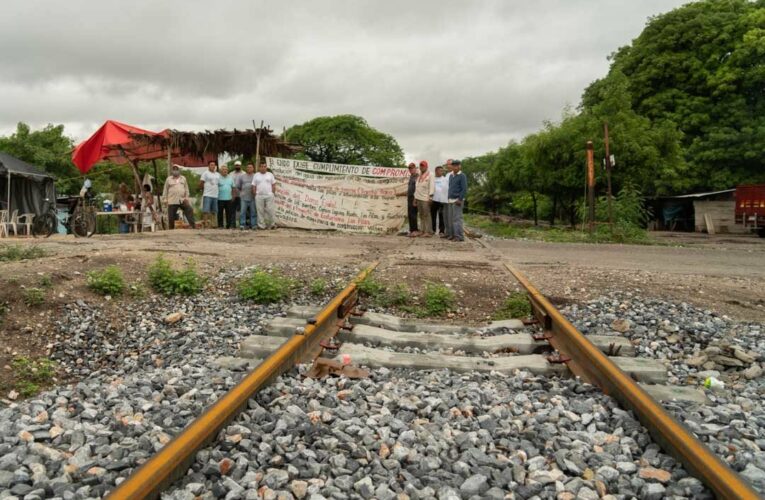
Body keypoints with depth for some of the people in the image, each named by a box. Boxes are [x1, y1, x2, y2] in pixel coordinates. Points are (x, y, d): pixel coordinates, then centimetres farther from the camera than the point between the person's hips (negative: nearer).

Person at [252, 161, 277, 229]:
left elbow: (273, 185, 8)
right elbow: (254, 186, 6)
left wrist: (273, 193, 0)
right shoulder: (256, 175, 8)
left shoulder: (270, 174, 8)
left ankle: (272, 224, 13)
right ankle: (261, 225, 6)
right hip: (259, 196, 0)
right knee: (260, 211, 1)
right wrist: (255, 195, -1)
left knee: (270, 210, -2)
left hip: (269, 196, 0)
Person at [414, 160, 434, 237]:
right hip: (418, 198, 7)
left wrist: (430, 197, -17)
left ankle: (428, 231, -8)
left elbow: (431, 186, -11)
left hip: (425, 198, -7)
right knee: (421, 215, 8)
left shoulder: (429, 175, -4)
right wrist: (415, 197, 16)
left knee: (426, 215, -9)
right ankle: (422, 230, 12)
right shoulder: (419, 176, 18)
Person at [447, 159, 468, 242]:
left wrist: (460, 199, -17)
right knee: (452, 219, 9)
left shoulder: (462, 176, -7)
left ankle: (460, 236, -7)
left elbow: (464, 189, -12)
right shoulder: (451, 176, 17)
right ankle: (454, 235, 14)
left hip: (457, 200, -8)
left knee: (457, 218, -10)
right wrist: (449, 198, 17)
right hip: (451, 200, 8)